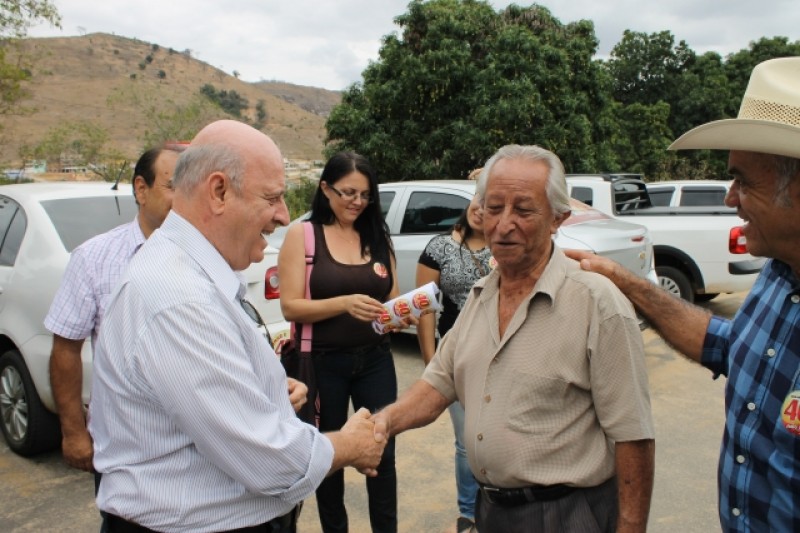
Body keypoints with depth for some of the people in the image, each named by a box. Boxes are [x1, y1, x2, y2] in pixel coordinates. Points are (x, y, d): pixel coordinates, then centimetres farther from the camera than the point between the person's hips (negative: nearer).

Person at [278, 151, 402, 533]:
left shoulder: (377, 235, 4)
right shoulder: (302, 234, -7)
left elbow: (392, 298, 10)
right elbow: (291, 307, -12)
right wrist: (344, 304, -25)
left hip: (375, 361, 3)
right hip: (324, 363, -3)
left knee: (383, 452, 8)